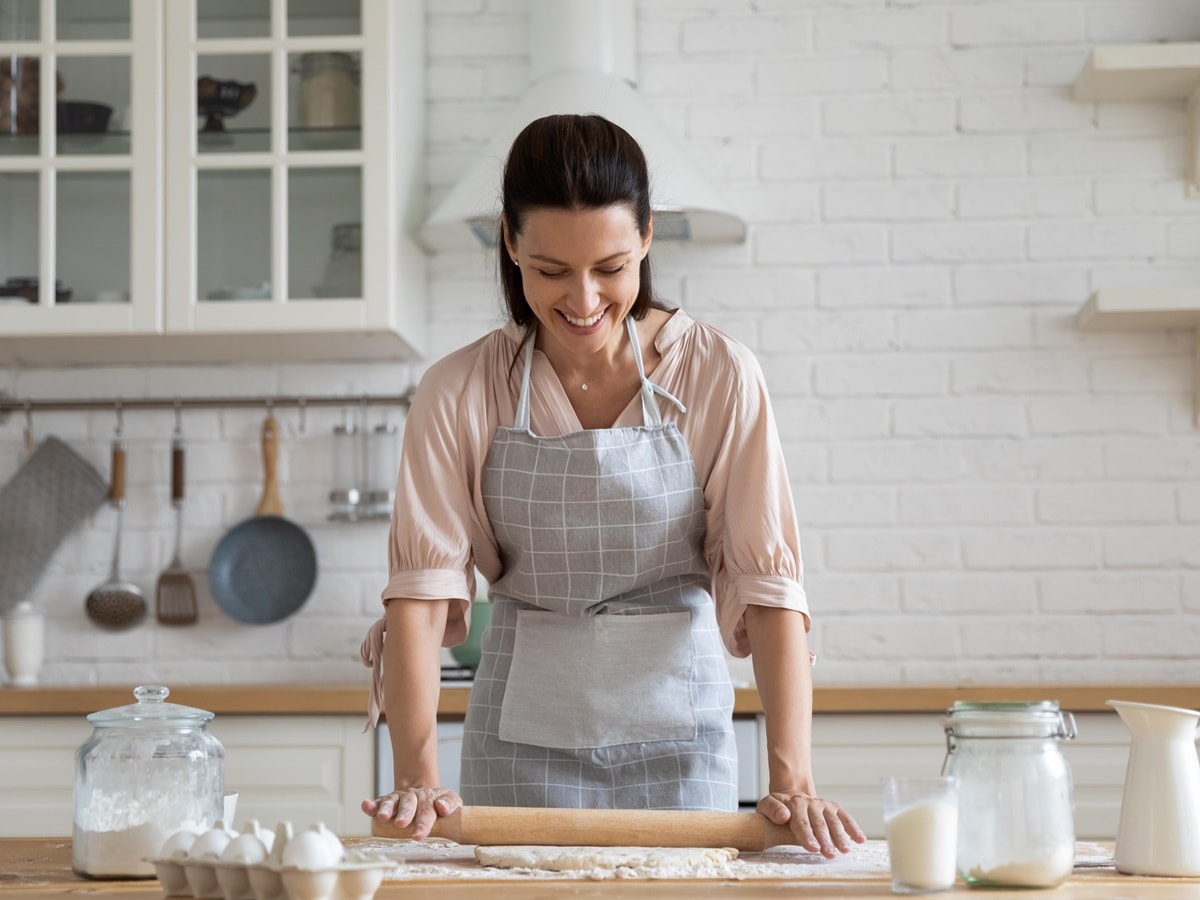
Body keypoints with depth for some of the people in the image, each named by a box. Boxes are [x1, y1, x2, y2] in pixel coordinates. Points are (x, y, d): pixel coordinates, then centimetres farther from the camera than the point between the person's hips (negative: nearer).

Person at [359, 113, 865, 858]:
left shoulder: (718, 377, -8)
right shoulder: (459, 394, -5)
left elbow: (769, 583, -12)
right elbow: (422, 588, -10)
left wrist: (792, 777, -22)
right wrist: (418, 776, -22)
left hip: (677, 735, 0)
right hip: (524, 737, 1)